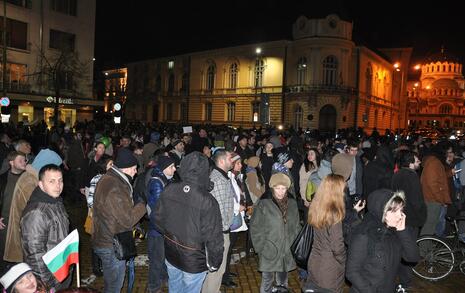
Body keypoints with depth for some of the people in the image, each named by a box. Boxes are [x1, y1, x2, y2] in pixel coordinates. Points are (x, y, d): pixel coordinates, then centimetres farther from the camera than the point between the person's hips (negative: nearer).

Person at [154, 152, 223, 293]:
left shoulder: (168, 191, -14)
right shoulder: (207, 201, -29)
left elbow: (158, 219, 0)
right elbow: (213, 237, -23)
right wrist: (214, 262, -7)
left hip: (170, 255, 5)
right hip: (194, 261, -4)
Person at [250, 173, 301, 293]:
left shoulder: (292, 203, 2)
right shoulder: (263, 204, -12)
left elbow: (296, 227, 10)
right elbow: (255, 228, -8)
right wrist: (261, 248, -10)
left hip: (287, 252, 4)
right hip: (269, 252, -4)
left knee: (283, 281, 18)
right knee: (267, 281, 7)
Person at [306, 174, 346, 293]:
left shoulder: (316, 208, -3)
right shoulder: (334, 214, -24)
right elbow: (337, 247, -22)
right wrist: (344, 262, 1)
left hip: (314, 262, 6)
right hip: (330, 268, -6)